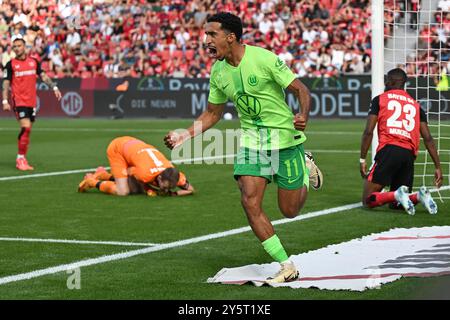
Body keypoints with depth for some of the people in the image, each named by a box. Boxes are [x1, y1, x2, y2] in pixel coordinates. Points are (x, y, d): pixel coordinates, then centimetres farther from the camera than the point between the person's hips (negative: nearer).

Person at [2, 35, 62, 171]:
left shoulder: (33, 62, 9)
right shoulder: (10, 64, -1)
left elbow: (43, 76, 12)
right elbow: (6, 83, -2)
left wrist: (54, 87, -1)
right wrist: (5, 101, -11)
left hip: (32, 102, 5)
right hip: (19, 102, -5)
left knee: (27, 131, 6)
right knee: (26, 128, -18)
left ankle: (22, 159, 15)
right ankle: (20, 158, -10)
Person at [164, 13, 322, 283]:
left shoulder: (264, 59, -19)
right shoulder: (218, 72, 0)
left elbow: (301, 90, -15)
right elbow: (213, 113, 13)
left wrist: (303, 116, -34)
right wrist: (184, 135, 0)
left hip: (284, 137, -5)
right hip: (251, 139, 5)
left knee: (290, 210, 5)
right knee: (250, 201, -14)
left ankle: (306, 169, 39)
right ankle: (287, 267, -4)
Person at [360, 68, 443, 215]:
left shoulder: (379, 99, 12)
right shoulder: (415, 105, 22)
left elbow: (368, 132, 2)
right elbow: (428, 138, 14)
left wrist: (362, 159, 6)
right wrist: (438, 167, 14)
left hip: (388, 150, -4)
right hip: (409, 154, 4)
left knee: (368, 200, 0)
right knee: (395, 204, 16)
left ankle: (397, 195, -26)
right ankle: (419, 196, -12)